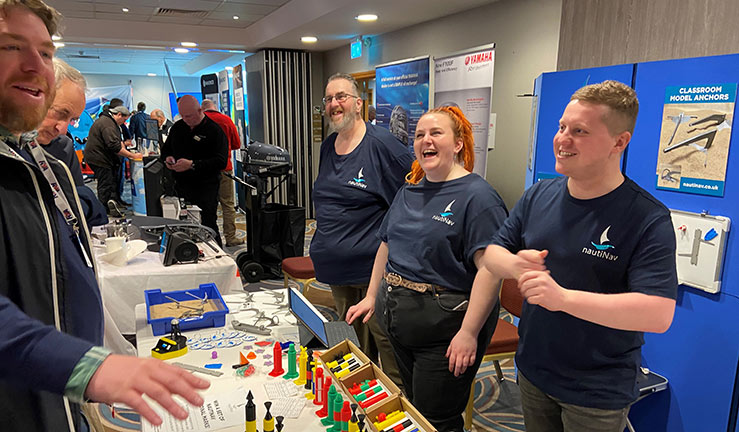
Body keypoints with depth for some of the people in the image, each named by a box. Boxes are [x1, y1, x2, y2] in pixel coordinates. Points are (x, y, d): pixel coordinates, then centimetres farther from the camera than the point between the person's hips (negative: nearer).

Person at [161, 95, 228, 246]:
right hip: (181, 185, 6)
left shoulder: (214, 130, -8)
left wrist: (192, 164, -24)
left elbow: (221, 161, -17)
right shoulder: (177, 127, 13)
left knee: (208, 226, -6)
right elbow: (165, 150, 26)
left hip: (205, 188, -6)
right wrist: (167, 158, 1)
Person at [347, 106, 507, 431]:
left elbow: (490, 267, -22)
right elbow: (387, 245, 18)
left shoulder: (477, 195, -15)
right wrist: (371, 297, 16)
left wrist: (469, 333, -25)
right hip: (397, 322, 8)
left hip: (443, 329, -7)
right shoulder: (409, 192, 10)